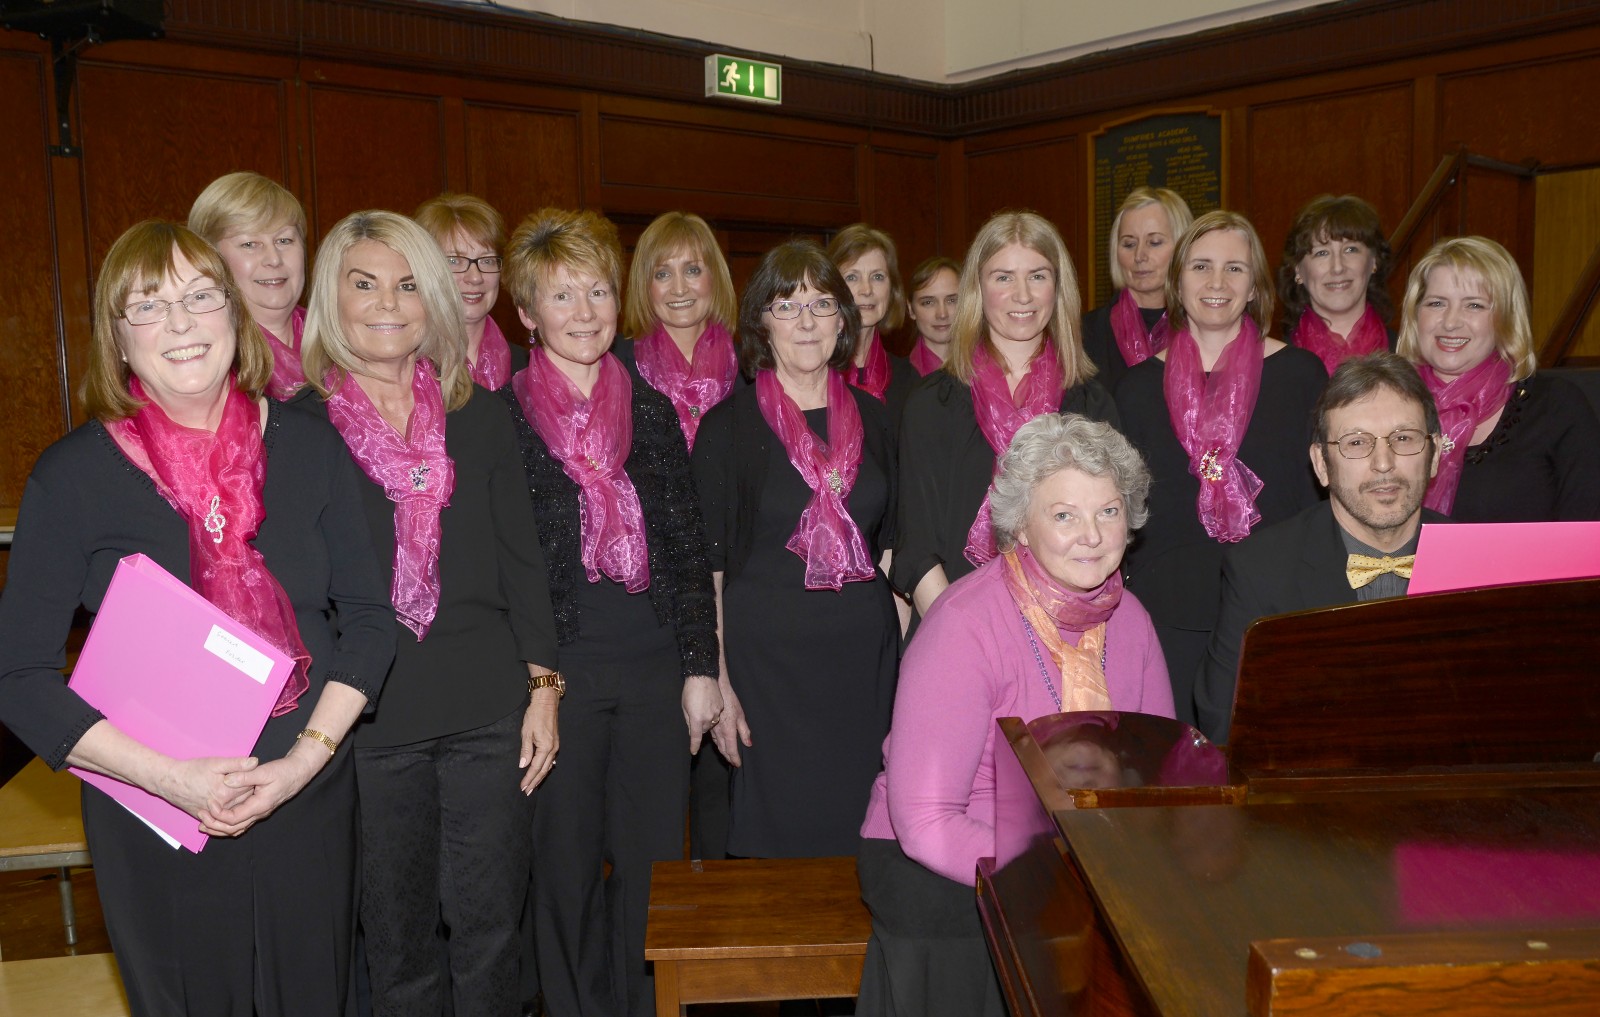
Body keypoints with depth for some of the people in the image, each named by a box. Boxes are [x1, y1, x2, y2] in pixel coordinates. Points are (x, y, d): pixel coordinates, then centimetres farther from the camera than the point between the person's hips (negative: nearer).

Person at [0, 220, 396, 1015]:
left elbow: (367, 614, 0)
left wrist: (306, 757, -11)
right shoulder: (73, 475, -8)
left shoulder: (307, 445, -2)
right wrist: (169, 777, -18)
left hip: (311, 802, 2)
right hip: (156, 823, -2)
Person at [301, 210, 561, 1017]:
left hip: (488, 708, 2)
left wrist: (542, 685, 3)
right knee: (397, 931, 11)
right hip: (369, 716, -1)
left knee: (489, 923, 9)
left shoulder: (476, 413, 7)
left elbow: (521, 557, 7)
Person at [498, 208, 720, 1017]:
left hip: (654, 662, 3)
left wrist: (701, 667, 3)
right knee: (565, 866, 8)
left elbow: (689, 548, 8)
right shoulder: (501, 417, -1)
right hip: (557, 665, -3)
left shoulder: (650, 410, 9)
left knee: (649, 861, 11)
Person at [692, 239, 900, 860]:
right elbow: (707, 564, -4)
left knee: (858, 830, 10)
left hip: (865, 650, 4)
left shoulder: (872, 418, 9)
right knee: (776, 833, 3)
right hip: (766, 652, -3)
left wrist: (902, 656, 6)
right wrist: (717, 681, -9)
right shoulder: (729, 425, -3)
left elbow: (889, 543, 13)